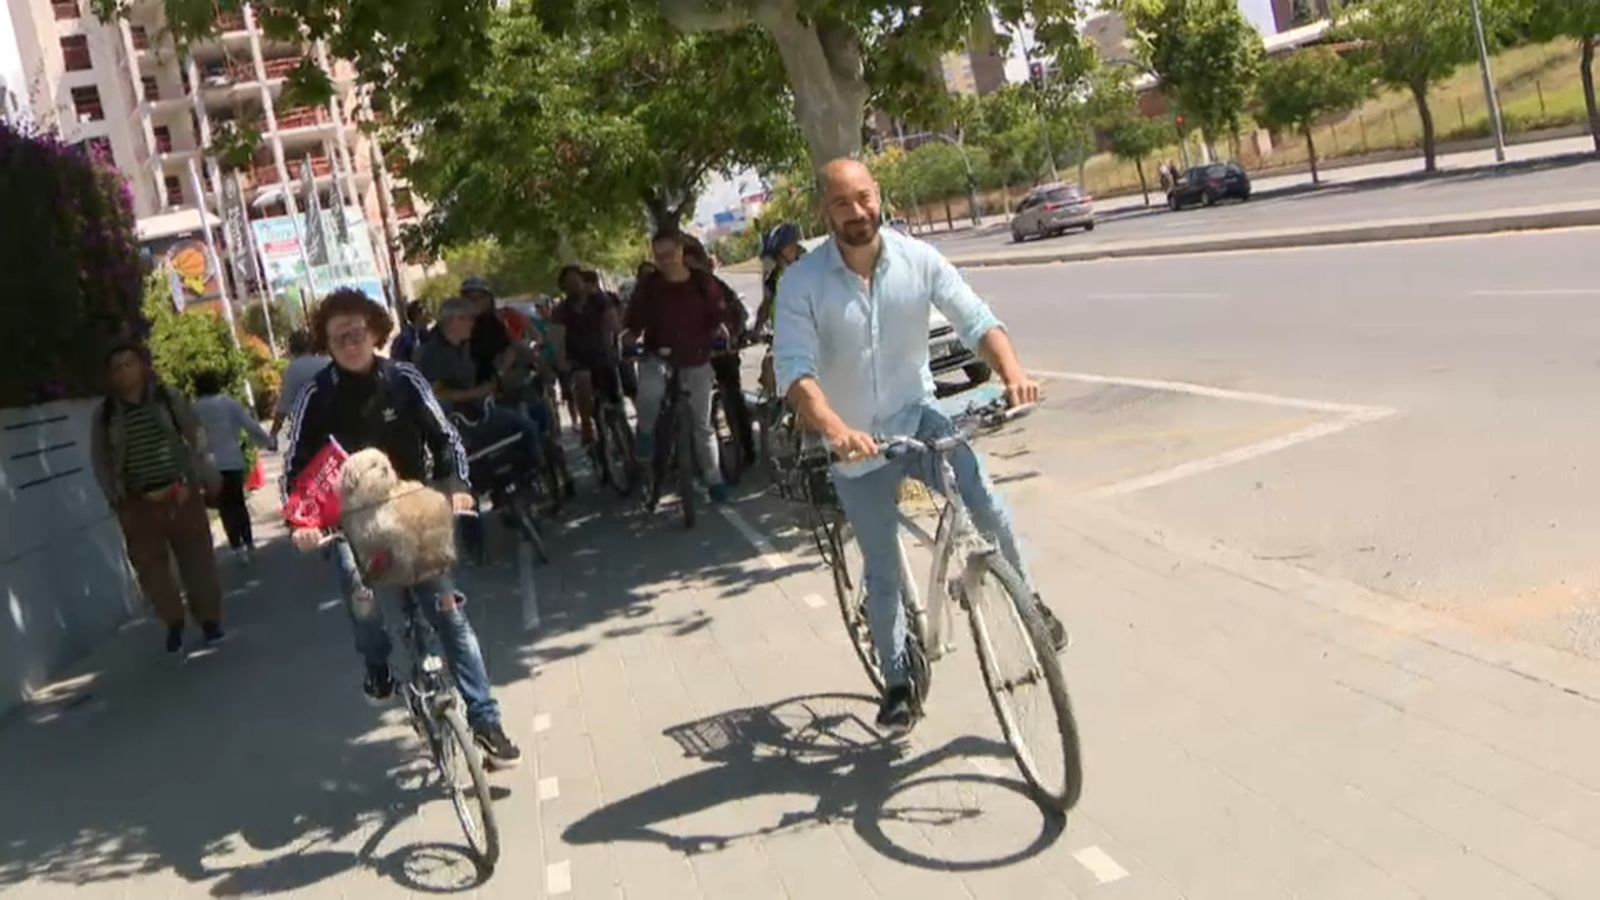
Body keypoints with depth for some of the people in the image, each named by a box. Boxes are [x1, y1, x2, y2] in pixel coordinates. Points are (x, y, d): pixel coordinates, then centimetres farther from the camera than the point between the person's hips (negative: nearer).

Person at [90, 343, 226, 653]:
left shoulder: (169, 398, 2)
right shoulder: (105, 414, 3)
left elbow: (196, 438, 4)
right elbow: (99, 460, 6)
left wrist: (205, 477, -1)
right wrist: (115, 496, 0)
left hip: (181, 493, -1)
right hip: (138, 503, 1)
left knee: (197, 557, 3)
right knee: (151, 566, 4)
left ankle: (209, 617, 17)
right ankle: (173, 622, 21)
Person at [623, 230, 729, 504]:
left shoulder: (703, 283, -6)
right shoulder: (649, 287, -8)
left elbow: (718, 318, 2)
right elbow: (635, 326, -5)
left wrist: (722, 333, -15)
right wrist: (625, 340, -21)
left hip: (696, 361, 1)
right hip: (658, 357, -1)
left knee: (702, 424, 6)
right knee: (650, 390, -34)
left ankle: (714, 479, 19)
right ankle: (647, 433, -4)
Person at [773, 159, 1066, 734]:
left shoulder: (918, 259, -9)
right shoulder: (802, 283, -15)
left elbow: (976, 321, -12)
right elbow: (795, 369, -24)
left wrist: (1013, 373, -31)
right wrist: (835, 430, -42)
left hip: (919, 417, 1)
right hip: (857, 446, 0)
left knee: (986, 505, -23)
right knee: (882, 573, 9)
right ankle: (897, 682, 29)